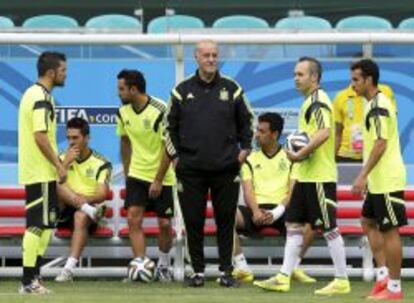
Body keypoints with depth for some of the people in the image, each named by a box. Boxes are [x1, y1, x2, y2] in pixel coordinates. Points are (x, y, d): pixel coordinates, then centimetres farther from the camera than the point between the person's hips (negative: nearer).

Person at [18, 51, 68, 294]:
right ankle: (29, 281, -6)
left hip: (36, 172, 10)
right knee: (37, 225, -7)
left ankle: (33, 279, 17)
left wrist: (56, 161, 22)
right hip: (41, 173, -10)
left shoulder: (33, 93, 16)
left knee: (46, 224, 14)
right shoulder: (42, 97, -16)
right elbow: (40, 136, -22)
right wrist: (59, 165, -18)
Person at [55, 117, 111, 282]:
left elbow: (102, 195, -10)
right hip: (65, 211, 3)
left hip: (92, 206, -3)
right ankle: (88, 209, -36)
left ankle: (69, 268, -47)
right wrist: (66, 162, -12)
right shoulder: (63, 158, 11)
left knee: (80, 216, -39)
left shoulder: (101, 163, 2)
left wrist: (84, 199, -30)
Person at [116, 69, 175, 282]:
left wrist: (158, 180, -17)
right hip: (137, 174, 4)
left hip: (163, 176, -4)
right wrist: (126, 172, 13)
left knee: (164, 224, 2)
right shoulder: (123, 112, -1)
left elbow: (168, 148, -16)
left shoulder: (160, 111, -20)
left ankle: (164, 265, 24)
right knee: (133, 218, -10)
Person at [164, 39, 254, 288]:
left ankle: (226, 271, 11)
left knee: (226, 220, 3)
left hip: (226, 168, 0)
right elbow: (171, 126, 11)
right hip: (191, 169, 0)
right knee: (193, 221, 2)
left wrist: (245, 148, 6)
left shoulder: (232, 89, 6)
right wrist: (175, 155, 5)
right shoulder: (183, 90, 5)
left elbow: (246, 120, 15)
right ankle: (198, 271, 11)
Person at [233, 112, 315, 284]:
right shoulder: (250, 159, 16)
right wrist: (256, 211, -18)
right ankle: (241, 268, -22)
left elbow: (293, 191, 0)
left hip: (281, 210, -1)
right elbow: (248, 191, 3)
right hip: (256, 210, 1)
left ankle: (294, 267, -13)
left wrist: (277, 212, -18)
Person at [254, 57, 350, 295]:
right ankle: (284, 278, 11)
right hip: (306, 176, 10)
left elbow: (324, 133, -28)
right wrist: (298, 153, 12)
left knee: (329, 228, -4)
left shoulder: (318, 101, -14)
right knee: (294, 224, 9)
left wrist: (300, 154, -23)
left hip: (320, 177, -10)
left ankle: (342, 281, 2)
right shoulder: (310, 101, 16)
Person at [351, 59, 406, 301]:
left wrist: (363, 175, -22)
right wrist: (367, 176, 23)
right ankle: (384, 276, 17)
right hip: (378, 181, 10)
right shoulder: (377, 103, 15)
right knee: (369, 223, 16)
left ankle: (394, 288, 0)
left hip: (387, 181, -10)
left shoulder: (378, 106, -16)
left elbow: (380, 144, -22)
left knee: (390, 231, -5)